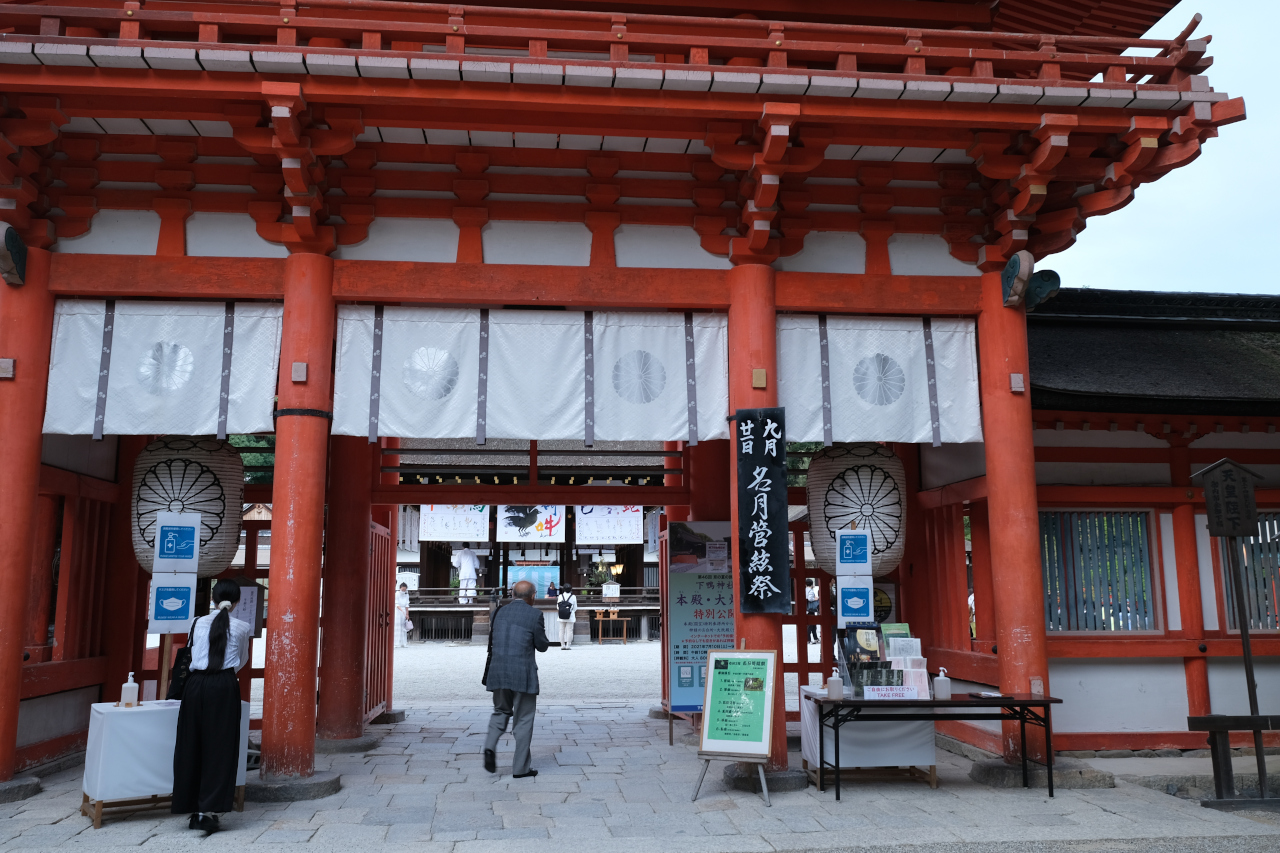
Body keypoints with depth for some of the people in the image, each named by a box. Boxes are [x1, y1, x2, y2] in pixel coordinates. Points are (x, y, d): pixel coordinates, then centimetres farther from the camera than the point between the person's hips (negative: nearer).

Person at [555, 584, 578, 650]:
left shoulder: (560, 596, 3)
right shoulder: (573, 597, -2)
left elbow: (558, 607, 6)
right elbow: (575, 608, 2)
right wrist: (575, 616, 15)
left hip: (561, 617, 2)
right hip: (570, 617, -2)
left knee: (562, 631, 6)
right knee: (569, 631, 0)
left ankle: (562, 645, 6)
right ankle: (568, 645, -2)